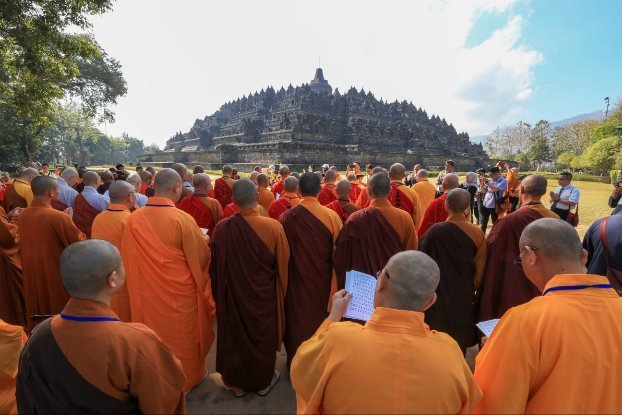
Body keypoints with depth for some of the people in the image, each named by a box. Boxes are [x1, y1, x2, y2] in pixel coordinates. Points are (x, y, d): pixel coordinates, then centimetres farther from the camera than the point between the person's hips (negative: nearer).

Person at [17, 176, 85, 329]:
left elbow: (22, 246, 15)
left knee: (38, 323, 21)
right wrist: (69, 222, -4)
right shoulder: (59, 217, -23)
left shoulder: (21, 216, -2)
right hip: (58, 279, -6)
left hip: (32, 279, 6)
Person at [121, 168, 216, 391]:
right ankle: (186, 379, 41)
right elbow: (202, 258, -16)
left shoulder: (134, 218, -11)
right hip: (180, 292, -3)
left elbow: (127, 256, 1)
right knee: (182, 336, 20)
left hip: (147, 291, 4)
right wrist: (203, 242, 4)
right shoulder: (182, 219, -24)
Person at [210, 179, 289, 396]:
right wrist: (281, 292, 8)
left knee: (235, 336, 22)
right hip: (264, 295, -1)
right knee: (262, 336, 21)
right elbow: (282, 265, -11)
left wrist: (220, 291, 14)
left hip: (232, 294, 1)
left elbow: (216, 266, -3)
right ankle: (263, 381, 41)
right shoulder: (273, 227, -22)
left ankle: (237, 382, 41)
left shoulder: (222, 228, -17)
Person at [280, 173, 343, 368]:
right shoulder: (332, 216, -16)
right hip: (322, 280, 0)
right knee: (320, 318, 21)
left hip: (295, 280, 0)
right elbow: (338, 253, -8)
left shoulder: (286, 217, -13)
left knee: (297, 318, 20)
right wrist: (335, 282, 7)